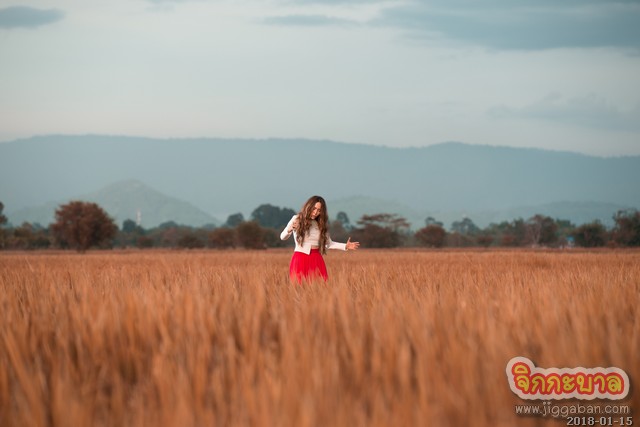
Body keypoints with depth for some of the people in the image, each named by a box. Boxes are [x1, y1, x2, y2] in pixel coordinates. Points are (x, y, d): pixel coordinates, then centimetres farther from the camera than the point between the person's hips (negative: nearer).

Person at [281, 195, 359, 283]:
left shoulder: (321, 224, 11)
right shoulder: (297, 219, 1)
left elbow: (329, 243, 18)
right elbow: (283, 237, -7)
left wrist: (345, 246, 6)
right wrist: (289, 230, -29)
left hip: (316, 259, 3)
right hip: (301, 259, -3)